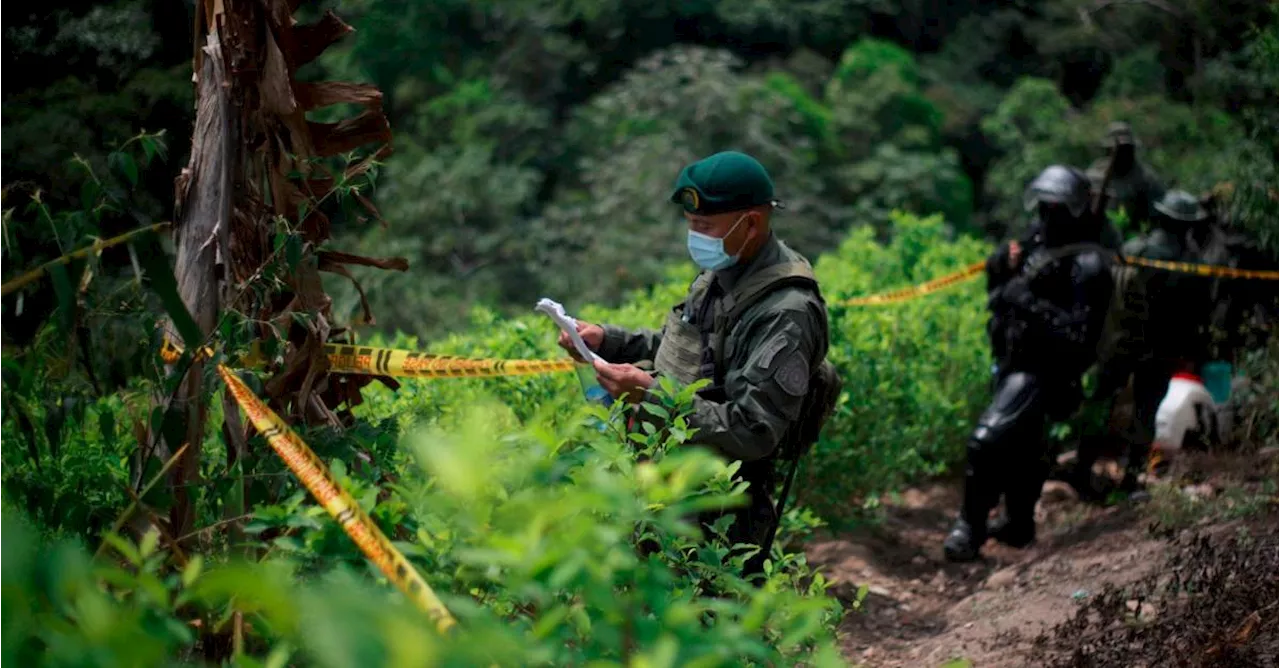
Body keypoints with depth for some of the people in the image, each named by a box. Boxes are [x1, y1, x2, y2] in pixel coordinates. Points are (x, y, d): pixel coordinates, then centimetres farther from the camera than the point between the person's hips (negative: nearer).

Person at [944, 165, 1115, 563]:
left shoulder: (1087, 264, -16)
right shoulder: (1041, 248, 11)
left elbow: (1080, 331, -24)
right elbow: (999, 298, 19)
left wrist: (1031, 305, -30)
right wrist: (1001, 269, -1)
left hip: (1043, 370, -10)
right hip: (1016, 362, 10)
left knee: (987, 442, -20)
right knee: (1021, 444, 22)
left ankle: (970, 529, -10)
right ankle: (1020, 523, 38)